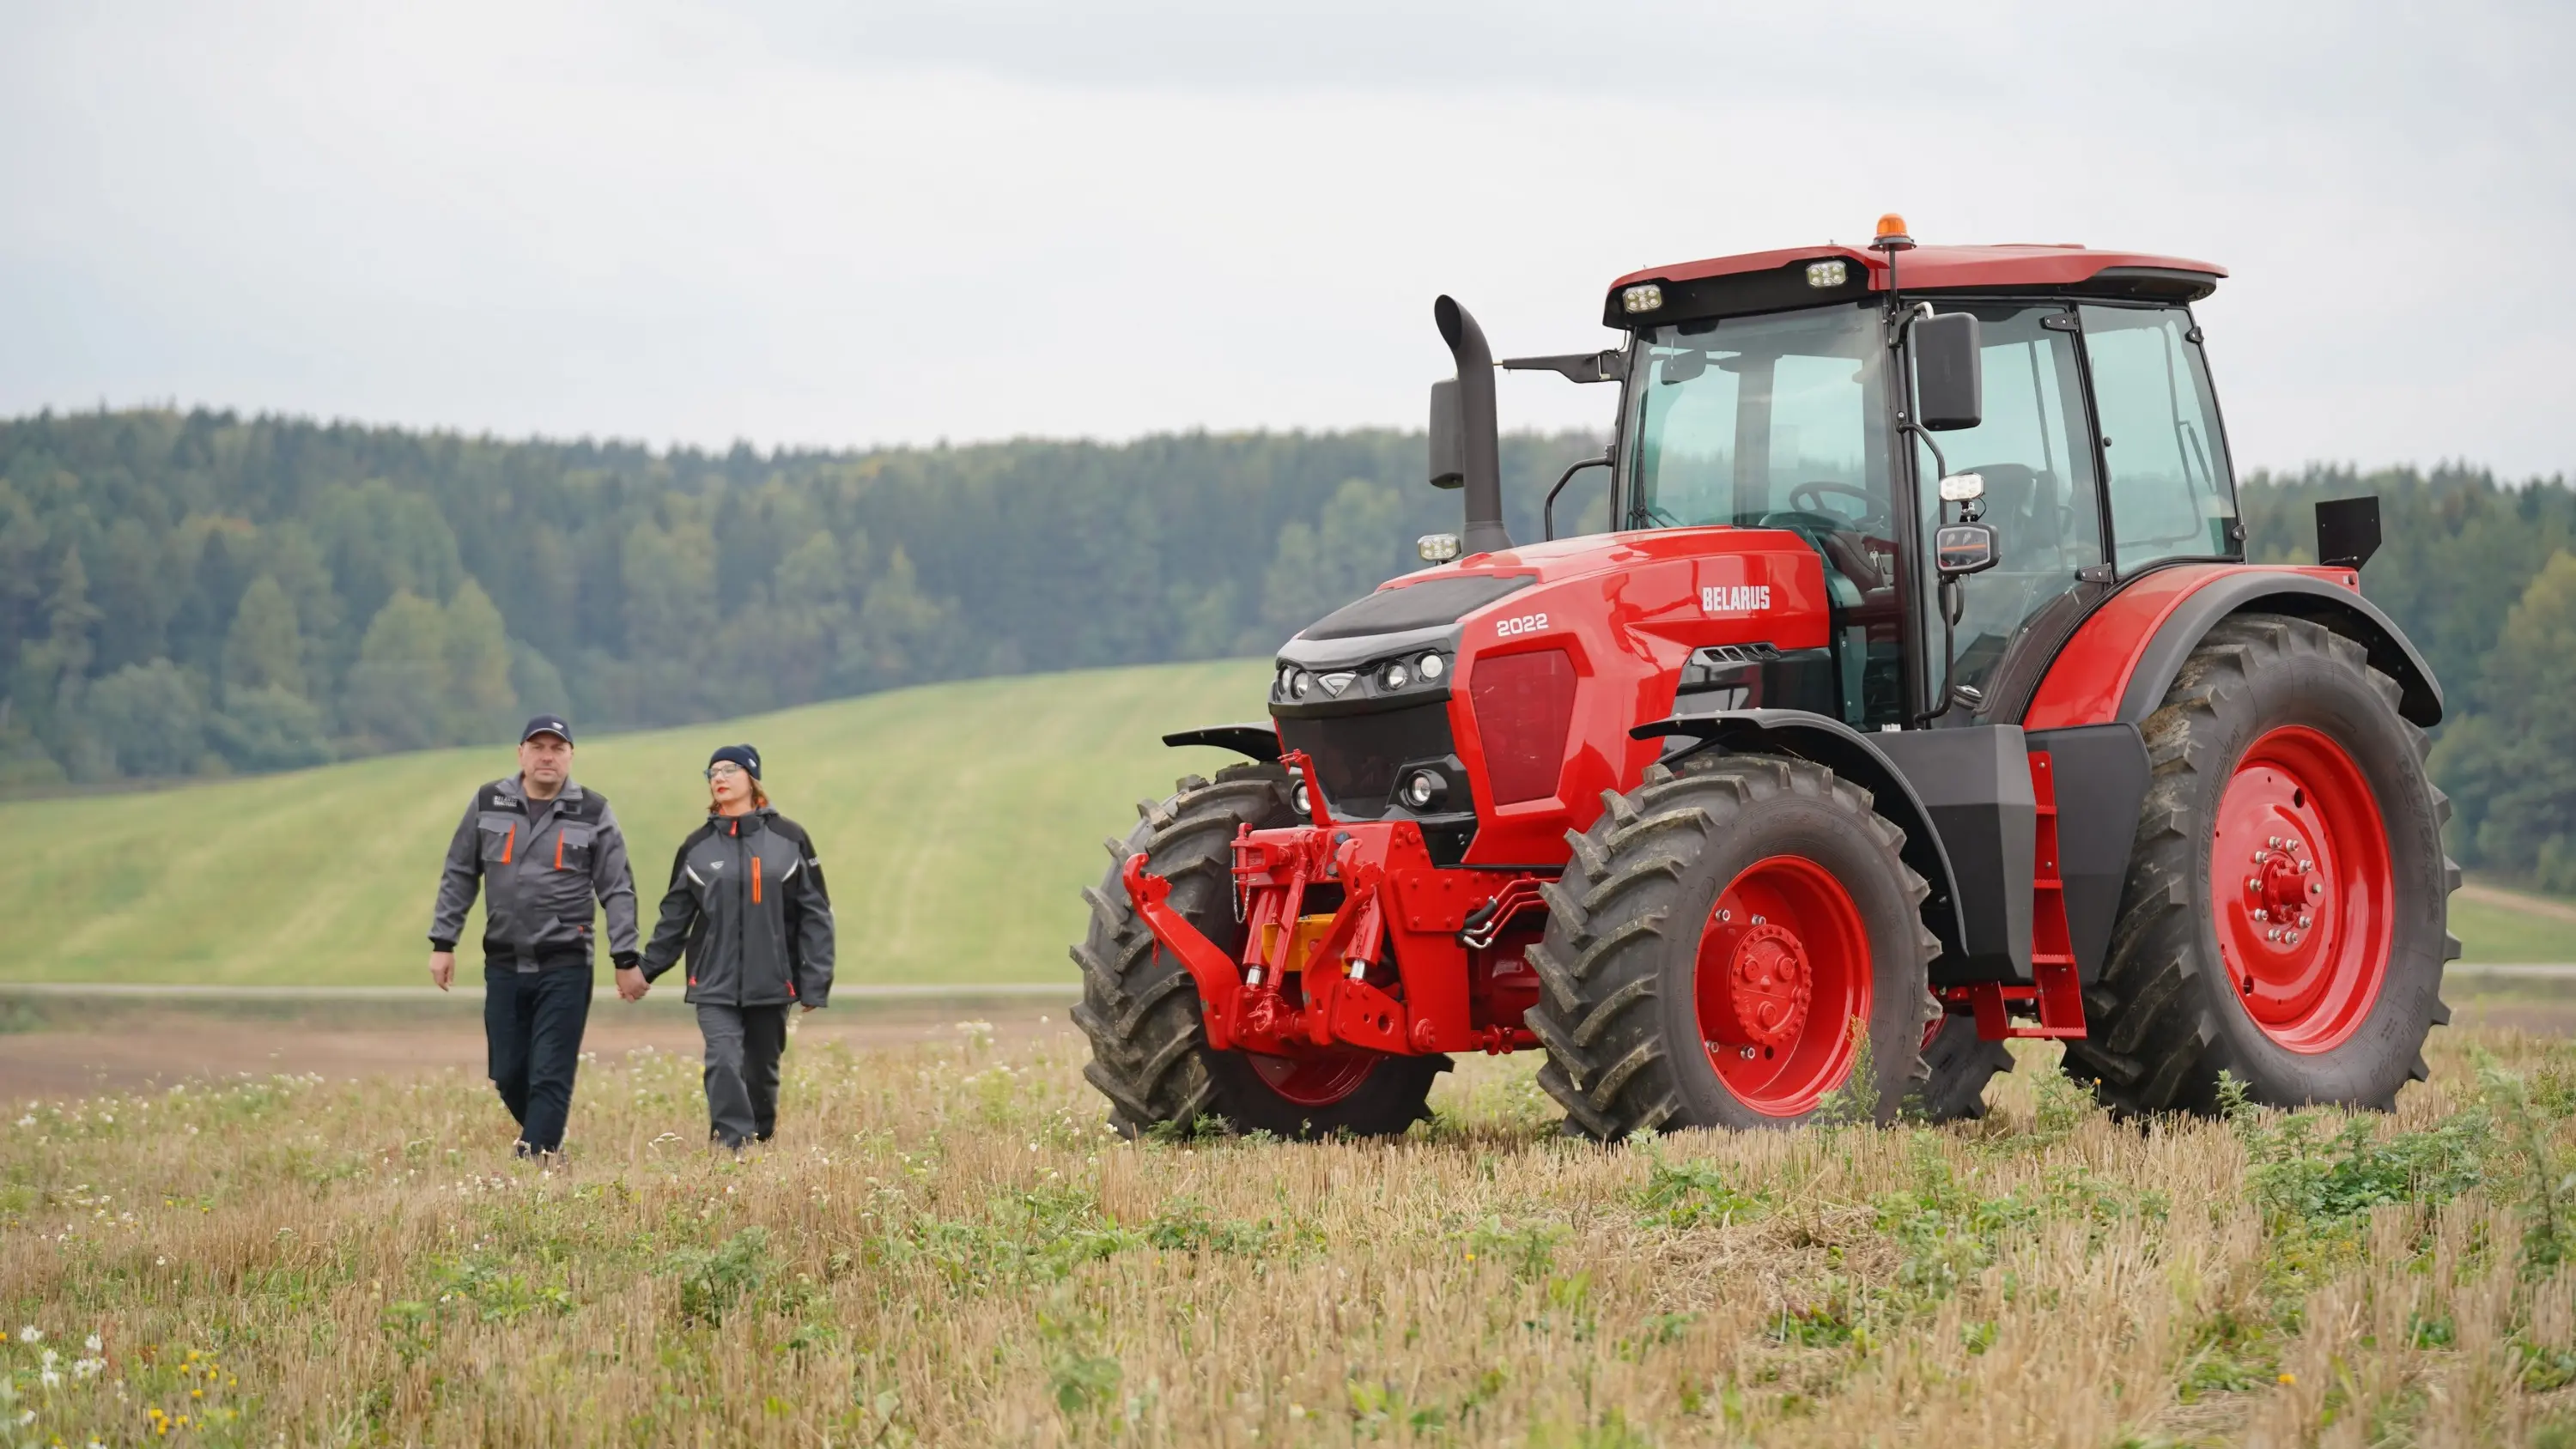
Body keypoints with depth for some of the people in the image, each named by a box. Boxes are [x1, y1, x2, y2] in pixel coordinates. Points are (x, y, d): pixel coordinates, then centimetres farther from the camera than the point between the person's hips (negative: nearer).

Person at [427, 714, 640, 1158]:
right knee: (507, 1073, 7)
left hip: (565, 967, -3)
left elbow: (618, 891, 1)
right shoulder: (488, 805, 7)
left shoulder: (593, 813, 1)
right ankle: (545, 1140, 29)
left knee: (550, 1075, -6)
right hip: (504, 966, 3)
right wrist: (442, 943, 6)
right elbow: (458, 877, 11)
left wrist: (625, 958, -5)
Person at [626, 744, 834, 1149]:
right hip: (715, 985, 0)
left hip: (771, 983, 0)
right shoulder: (697, 846, 7)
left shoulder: (789, 839, 2)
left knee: (761, 1073, 9)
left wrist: (816, 982, -3)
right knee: (724, 1065, -16)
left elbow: (815, 914, 2)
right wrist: (646, 970, 9)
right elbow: (674, 916, 13)